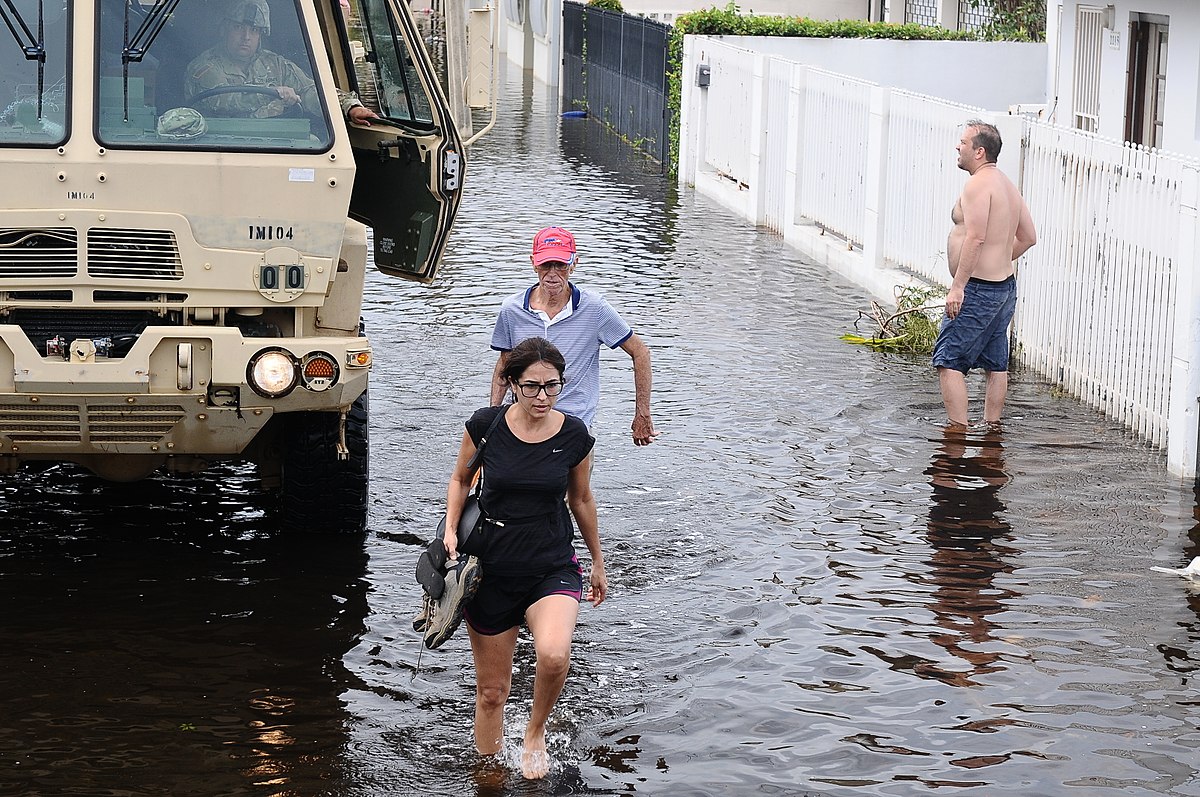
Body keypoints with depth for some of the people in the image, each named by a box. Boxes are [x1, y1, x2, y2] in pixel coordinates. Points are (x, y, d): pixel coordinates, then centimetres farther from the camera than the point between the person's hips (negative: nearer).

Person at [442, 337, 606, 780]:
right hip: (491, 570, 1)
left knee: (553, 655, -29)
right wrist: (451, 529, -6)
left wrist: (598, 562, 20)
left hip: (552, 568, -1)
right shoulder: (485, 426, -8)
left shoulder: (573, 435, -6)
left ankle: (535, 733, 1)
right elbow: (460, 480, 10)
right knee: (491, 690, 6)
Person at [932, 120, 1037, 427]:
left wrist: (958, 285, -25)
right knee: (996, 364, 14)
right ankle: (992, 425, 20)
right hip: (1005, 285, 10)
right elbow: (1028, 237, 19)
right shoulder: (1007, 185, 15)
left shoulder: (978, 185, -15)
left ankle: (959, 430, -12)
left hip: (978, 288, -10)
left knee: (948, 361, -8)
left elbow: (975, 237, -24)